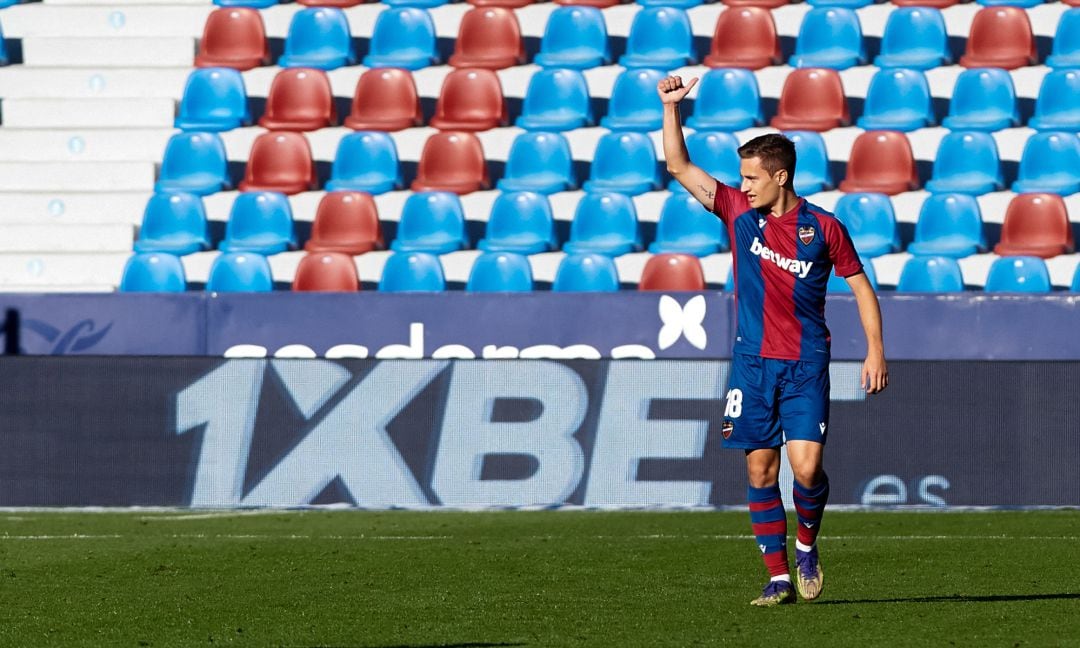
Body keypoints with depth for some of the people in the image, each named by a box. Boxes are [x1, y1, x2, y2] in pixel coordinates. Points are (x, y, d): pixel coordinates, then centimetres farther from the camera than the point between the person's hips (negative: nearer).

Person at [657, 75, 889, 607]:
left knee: (806, 467, -13)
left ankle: (807, 544, 15)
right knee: (760, 471, 0)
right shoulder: (739, 212, 4)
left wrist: (875, 350, -1)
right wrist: (671, 108, -8)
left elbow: (860, 285, 6)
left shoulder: (823, 227, -2)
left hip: (806, 365, -3)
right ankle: (779, 578, 6)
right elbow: (679, 167, 3)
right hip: (752, 362, 3)